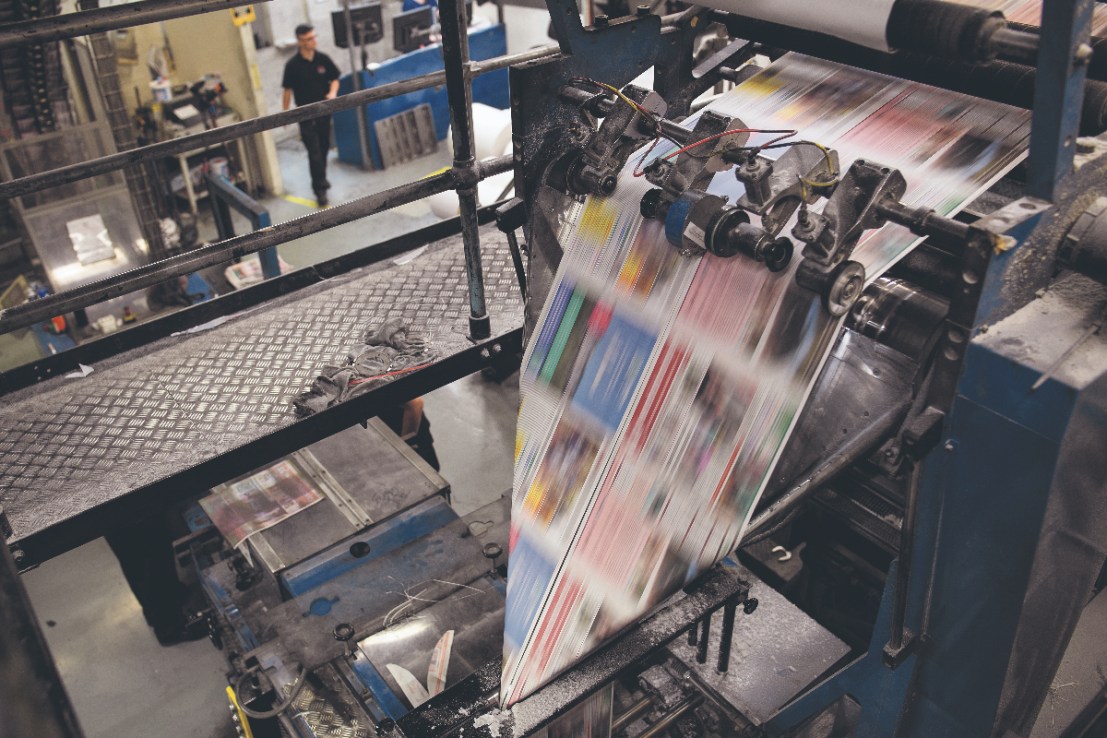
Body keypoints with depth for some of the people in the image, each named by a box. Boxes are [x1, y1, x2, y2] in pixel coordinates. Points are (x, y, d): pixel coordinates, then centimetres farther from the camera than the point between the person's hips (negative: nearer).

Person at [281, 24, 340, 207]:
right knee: (314, 152, -6)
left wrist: (333, 92, -14)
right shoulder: (292, 65, -11)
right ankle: (320, 188, -2)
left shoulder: (323, 59, -3)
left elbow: (334, 79, 7)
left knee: (324, 148, 16)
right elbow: (288, 90, -3)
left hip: (324, 111, 4)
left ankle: (320, 179, 37)